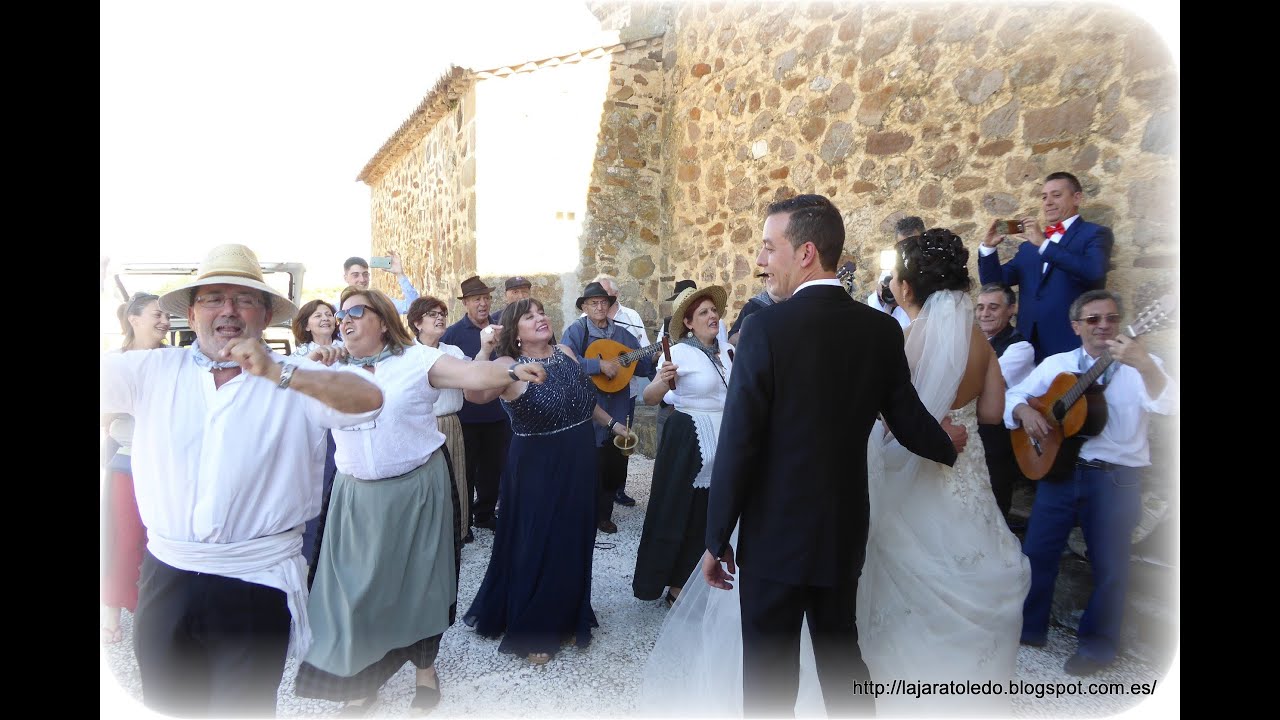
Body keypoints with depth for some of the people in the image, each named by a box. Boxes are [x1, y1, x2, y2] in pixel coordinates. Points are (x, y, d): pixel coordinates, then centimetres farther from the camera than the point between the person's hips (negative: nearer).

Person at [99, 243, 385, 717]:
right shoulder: (154, 370, 2)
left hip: (258, 582, -3)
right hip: (167, 576, 3)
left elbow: (369, 400, -21)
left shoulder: (297, 380, -7)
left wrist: (277, 373, -30)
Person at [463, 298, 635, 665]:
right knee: (538, 546, 6)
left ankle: (569, 617, 41)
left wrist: (612, 423, 22)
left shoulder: (565, 352, 2)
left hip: (579, 462, 6)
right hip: (537, 467, -6)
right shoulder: (508, 366, -16)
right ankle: (531, 632, 28)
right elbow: (475, 393, -36)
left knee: (575, 541, 18)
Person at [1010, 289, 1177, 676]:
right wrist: (1025, 411, -12)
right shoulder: (1056, 364, 7)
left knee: (1109, 565, 6)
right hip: (1058, 469, 3)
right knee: (1036, 551, 8)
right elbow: (1013, 395, 11)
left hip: (1116, 479, -2)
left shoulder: (1142, 365, -2)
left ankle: (1098, 643, 27)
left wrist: (1145, 365, -38)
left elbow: (1169, 405, -20)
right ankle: (1029, 627, 26)